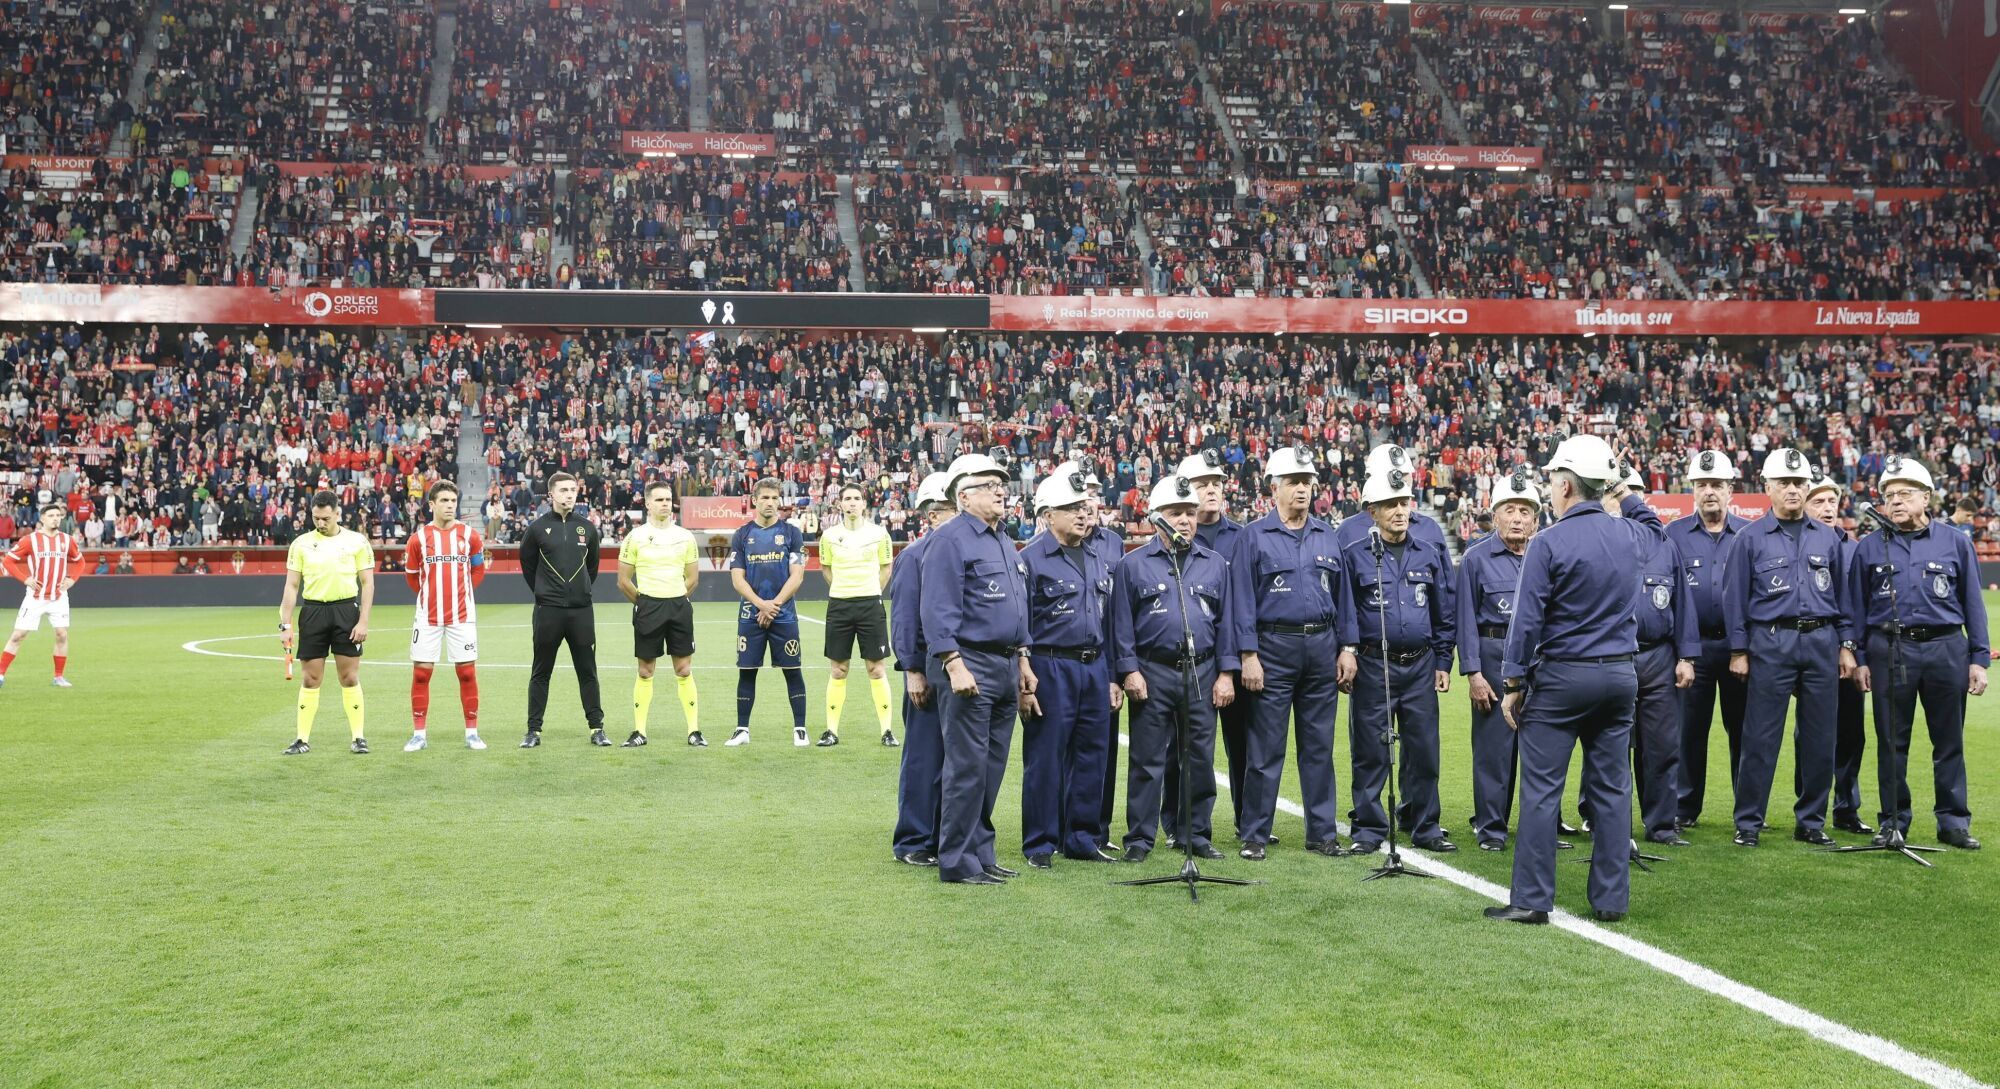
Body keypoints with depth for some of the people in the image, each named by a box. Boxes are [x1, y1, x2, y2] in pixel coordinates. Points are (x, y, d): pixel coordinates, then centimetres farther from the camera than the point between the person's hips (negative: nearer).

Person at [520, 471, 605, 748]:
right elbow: (527, 564, 9)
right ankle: (534, 730, 11)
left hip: (581, 611, 2)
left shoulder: (587, 527, 5)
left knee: (587, 671, 6)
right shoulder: (537, 528, -2)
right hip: (548, 611, -2)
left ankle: (596, 728, 11)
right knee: (541, 673, 5)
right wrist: (543, 591, 11)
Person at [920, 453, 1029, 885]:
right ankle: (957, 862, 1)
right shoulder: (951, 539, -10)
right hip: (970, 665, -9)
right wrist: (955, 666, -23)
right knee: (967, 768, -5)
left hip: (1006, 667, 9)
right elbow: (939, 610, -17)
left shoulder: (1005, 543, 18)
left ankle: (981, 853, 21)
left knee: (992, 767, 12)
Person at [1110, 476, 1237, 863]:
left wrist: (1225, 673, 3)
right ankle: (1139, 838, 6)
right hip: (1153, 674, -3)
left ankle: (1196, 834, 17)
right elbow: (1122, 623, 1)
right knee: (1148, 760, 0)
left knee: (1200, 759, 7)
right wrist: (1129, 671, -7)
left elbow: (1226, 622, 10)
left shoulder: (1215, 565, 11)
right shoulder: (1133, 565, 3)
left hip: (1202, 673, 3)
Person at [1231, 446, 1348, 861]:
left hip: (1322, 647, 4)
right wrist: (1248, 655, -11)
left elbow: (1341, 596, 15)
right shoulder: (1254, 537, 0)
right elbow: (1243, 600, -4)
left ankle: (1322, 832, 16)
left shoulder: (1327, 536, 12)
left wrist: (1346, 648, 8)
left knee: (1319, 747, 9)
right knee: (1265, 748, -1)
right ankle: (1254, 835, 7)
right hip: (1274, 647, -4)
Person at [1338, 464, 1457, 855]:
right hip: (1372, 666, -3)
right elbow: (1344, 611, 0)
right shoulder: (1355, 555, 0)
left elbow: (1445, 613, 12)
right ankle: (1369, 830, 10)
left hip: (1420, 666, 3)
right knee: (1370, 751, 1)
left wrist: (1443, 662, 9)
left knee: (1424, 749, 5)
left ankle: (1425, 827, 17)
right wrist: (1347, 649, -12)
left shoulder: (1431, 554, 9)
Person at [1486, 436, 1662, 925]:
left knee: (1541, 789, -1)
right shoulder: (1628, 534, 4)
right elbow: (1653, 526, 33)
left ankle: (1531, 900, 0)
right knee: (1612, 789, 10)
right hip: (1620, 676, 6)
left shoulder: (1548, 543, -13)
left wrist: (1513, 683, -7)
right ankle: (1611, 899, 13)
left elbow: (1527, 620, -13)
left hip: (1560, 677, -6)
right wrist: (1623, 493, 25)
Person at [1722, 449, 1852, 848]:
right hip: (1770, 643, -3)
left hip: (1821, 643, 3)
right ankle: (1748, 823, 3)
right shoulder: (1751, 538, 2)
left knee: (1819, 737, 6)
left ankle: (1811, 821, 16)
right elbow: (1735, 597, 2)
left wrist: (1846, 645, 9)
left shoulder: (1827, 538, 12)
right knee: (1761, 737, -3)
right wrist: (1738, 650, -3)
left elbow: (1843, 594, 15)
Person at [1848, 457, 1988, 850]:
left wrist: (1978, 659, 2)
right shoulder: (1869, 547, 7)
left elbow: (1973, 603, 7)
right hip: (1890, 651, 0)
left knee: (1949, 741, 5)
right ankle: (1893, 822, 14)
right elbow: (1857, 608, 9)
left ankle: (1954, 822, 14)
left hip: (1946, 649, 0)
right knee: (1891, 742, 5)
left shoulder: (1956, 543, 7)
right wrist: (1859, 659, 3)